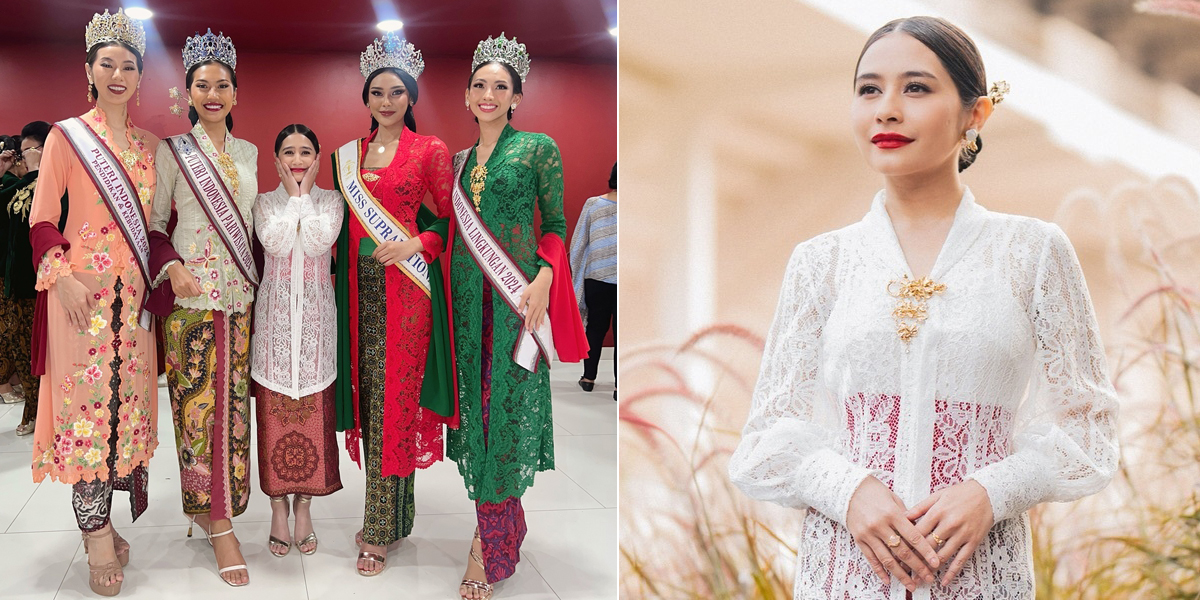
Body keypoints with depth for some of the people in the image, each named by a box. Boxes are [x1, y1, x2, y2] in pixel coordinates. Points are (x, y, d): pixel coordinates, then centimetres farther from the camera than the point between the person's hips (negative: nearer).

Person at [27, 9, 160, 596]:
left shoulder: (149, 145, 14)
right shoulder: (67, 136, 2)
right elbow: (42, 219, -2)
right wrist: (62, 276, -13)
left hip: (134, 290, 4)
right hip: (83, 286, -4)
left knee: (128, 396, 4)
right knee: (85, 395, -5)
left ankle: (99, 520, 15)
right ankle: (97, 531, 0)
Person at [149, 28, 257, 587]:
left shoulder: (248, 152, 13)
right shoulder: (172, 150, 1)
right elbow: (154, 223, 1)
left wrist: (255, 279, 11)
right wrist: (172, 267, -15)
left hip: (239, 292, 4)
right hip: (190, 291, -4)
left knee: (232, 399, 4)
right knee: (198, 400, -5)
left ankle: (208, 505, 17)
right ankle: (219, 523, 1)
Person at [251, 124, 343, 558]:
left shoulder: (330, 200, 6)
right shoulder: (266, 202, 6)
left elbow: (320, 242, -13)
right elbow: (274, 243, -13)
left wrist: (304, 195, -6)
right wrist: (293, 195, -5)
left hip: (315, 313, 0)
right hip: (275, 313, 0)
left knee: (314, 408, 0)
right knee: (274, 408, 0)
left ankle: (305, 505, 13)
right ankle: (278, 506, 13)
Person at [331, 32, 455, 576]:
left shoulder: (430, 150, 1)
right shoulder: (349, 154, 14)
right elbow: (345, 223, 19)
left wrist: (415, 244, -15)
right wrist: (343, 270, 7)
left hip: (407, 286, -5)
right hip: (361, 287, 5)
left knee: (393, 399, -5)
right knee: (368, 394, 6)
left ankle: (380, 530, 1)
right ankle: (392, 511, 20)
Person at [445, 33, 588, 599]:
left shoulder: (539, 148, 0)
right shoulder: (459, 159, 14)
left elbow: (555, 226, 0)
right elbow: (451, 228, 18)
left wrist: (543, 280, -14)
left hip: (517, 291, -5)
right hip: (467, 292, 5)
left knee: (508, 407, -5)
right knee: (474, 399, 6)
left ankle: (488, 543, 0)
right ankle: (500, 525, 20)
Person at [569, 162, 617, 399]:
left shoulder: (592, 205, -2)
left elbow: (578, 244, 3)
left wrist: (575, 273, 15)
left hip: (596, 279, 2)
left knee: (595, 328, 16)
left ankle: (589, 378, 25)